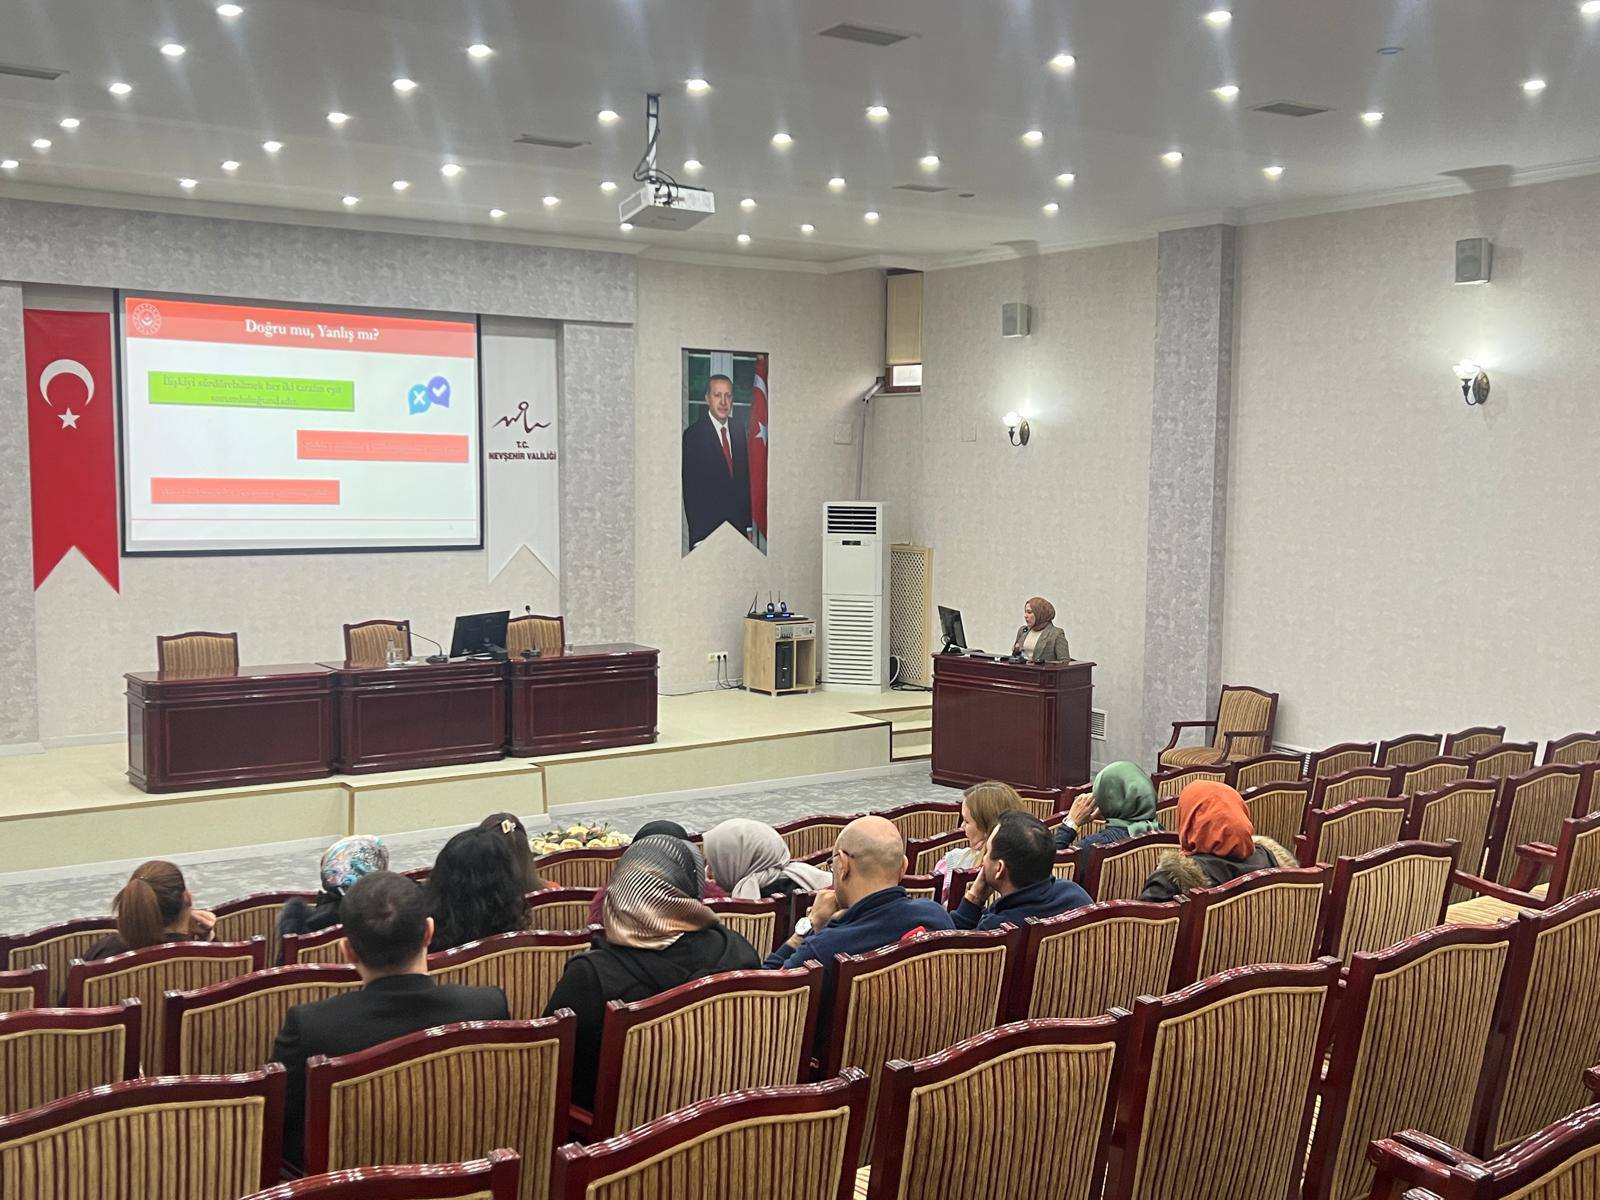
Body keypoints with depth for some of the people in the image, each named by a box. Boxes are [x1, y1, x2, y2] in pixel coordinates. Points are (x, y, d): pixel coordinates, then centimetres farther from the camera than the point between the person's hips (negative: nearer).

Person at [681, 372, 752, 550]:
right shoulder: (693, 434, -9)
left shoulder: (739, 428, 9)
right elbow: (690, 490, -9)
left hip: (739, 524, 5)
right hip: (707, 527, -5)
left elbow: (745, 475, 12)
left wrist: (748, 523, 7)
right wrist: (698, 538, -12)